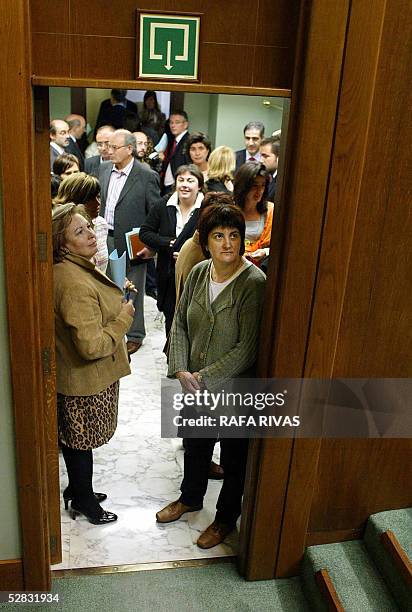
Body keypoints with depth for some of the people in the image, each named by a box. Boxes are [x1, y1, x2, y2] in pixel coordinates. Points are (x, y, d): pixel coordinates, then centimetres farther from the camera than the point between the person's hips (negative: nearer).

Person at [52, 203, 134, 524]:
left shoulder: (76, 267, 2)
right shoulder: (74, 283, -31)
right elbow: (92, 346, -32)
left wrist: (117, 301, 7)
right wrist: (123, 320, -20)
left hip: (78, 374, 10)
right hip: (86, 379, -10)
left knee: (76, 439, 25)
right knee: (82, 441, 12)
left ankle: (78, 490, 45)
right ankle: (84, 501, 34)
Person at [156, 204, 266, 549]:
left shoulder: (255, 283, -23)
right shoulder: (198, 273, -4)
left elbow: (248, 349, -24)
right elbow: (180, 324, 2)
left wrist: (205, 378, -20)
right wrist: (181, 371, -10)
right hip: (194, 387, 6)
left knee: (234, 456, 17)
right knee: (196, 445, 27)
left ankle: (226, 518, 42)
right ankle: (191, 498, 54)